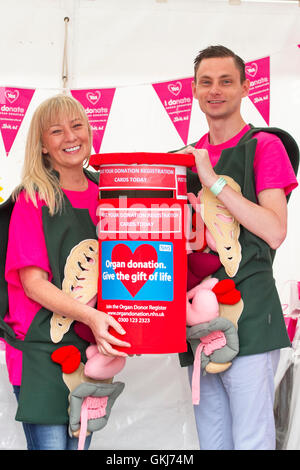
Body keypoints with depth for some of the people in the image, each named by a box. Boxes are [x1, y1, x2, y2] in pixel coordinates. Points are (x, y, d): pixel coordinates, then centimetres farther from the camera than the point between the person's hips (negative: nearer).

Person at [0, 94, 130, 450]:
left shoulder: (104, 191, 8)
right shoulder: (32, 200, -7)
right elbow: (32, 283, -13)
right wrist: (89, 316, -25)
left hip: (94, 344, 5)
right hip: (41, 345, -5)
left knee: (81, 439, 13)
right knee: (50, 441, -4)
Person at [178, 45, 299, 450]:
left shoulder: (264, 145, -1)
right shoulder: (190, 156, 16)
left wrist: (214, 182, -15)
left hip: (248, 309, -6)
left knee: (252, 440, -3)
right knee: (211, 439, 12)